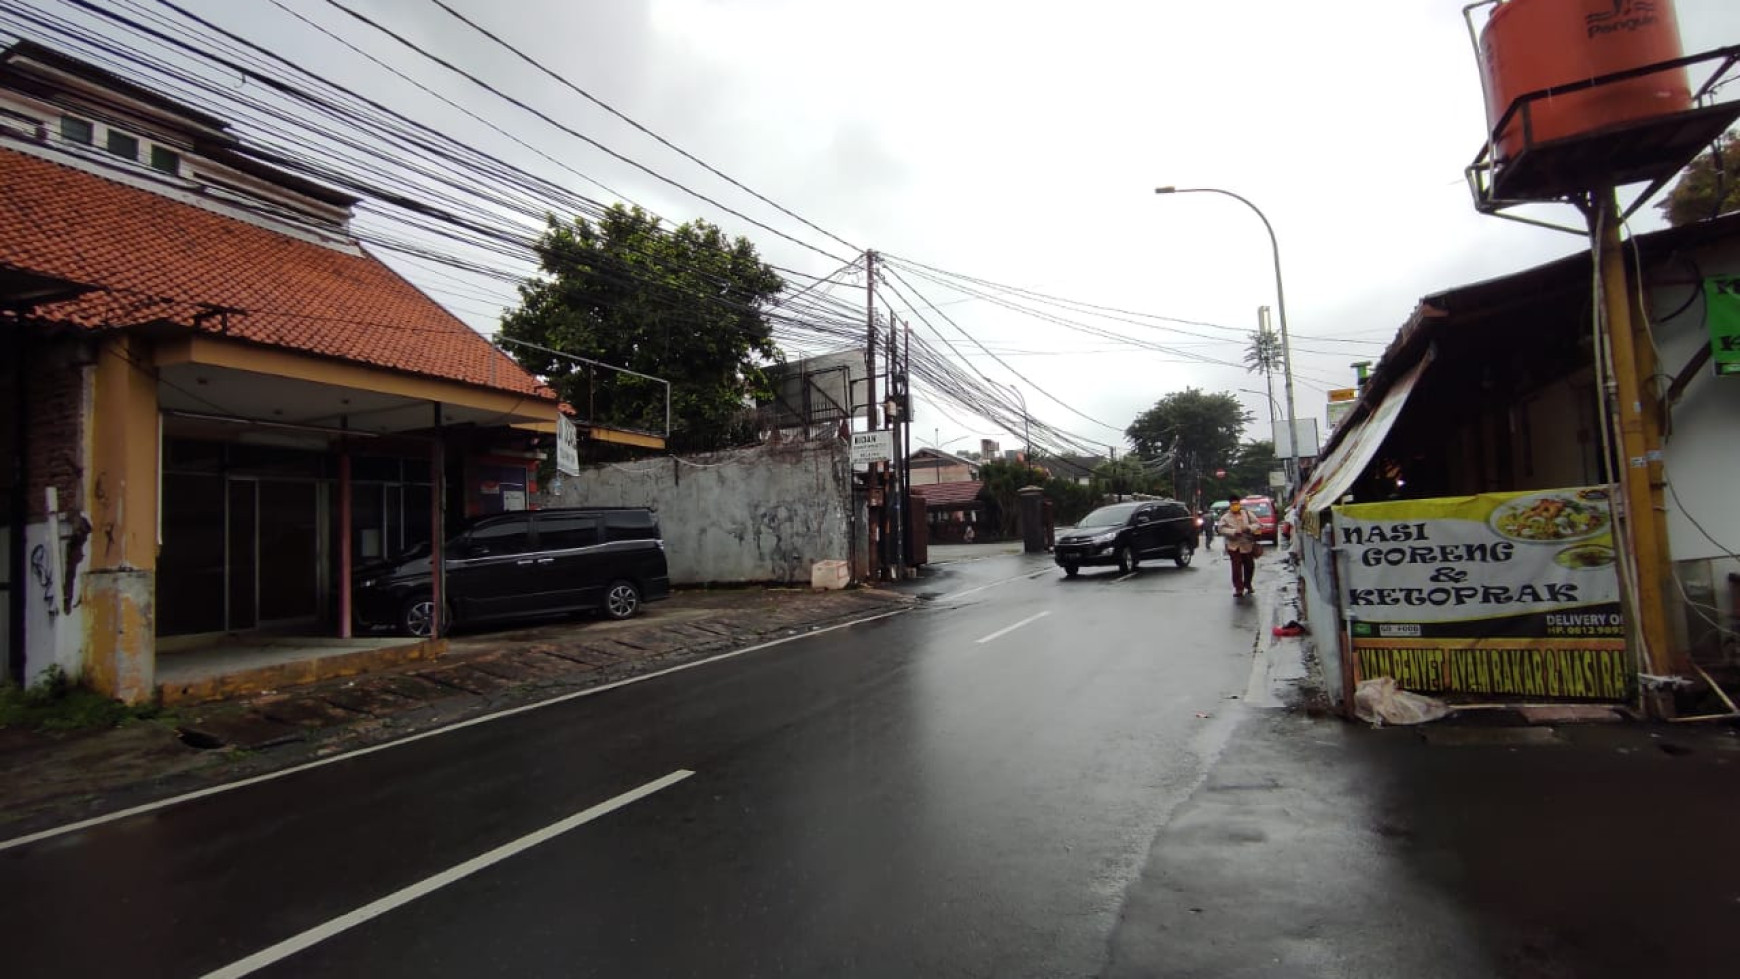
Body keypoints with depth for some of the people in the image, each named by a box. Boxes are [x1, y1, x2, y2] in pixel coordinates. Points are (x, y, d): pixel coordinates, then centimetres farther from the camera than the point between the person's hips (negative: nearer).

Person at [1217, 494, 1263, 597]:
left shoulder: (1247, 514, 7)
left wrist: (1249, 528, -16)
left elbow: (1258, 524, 3)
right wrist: (1234, 532, -23)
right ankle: (1238, 588, -6)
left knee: (1249, 567, 12)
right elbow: (1222, 529, -11)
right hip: (1234, 547, -3)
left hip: (1247, 546, 3)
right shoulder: (1225, 517, 0)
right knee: (1236, 568, -10)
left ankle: (1247, 585, 33)